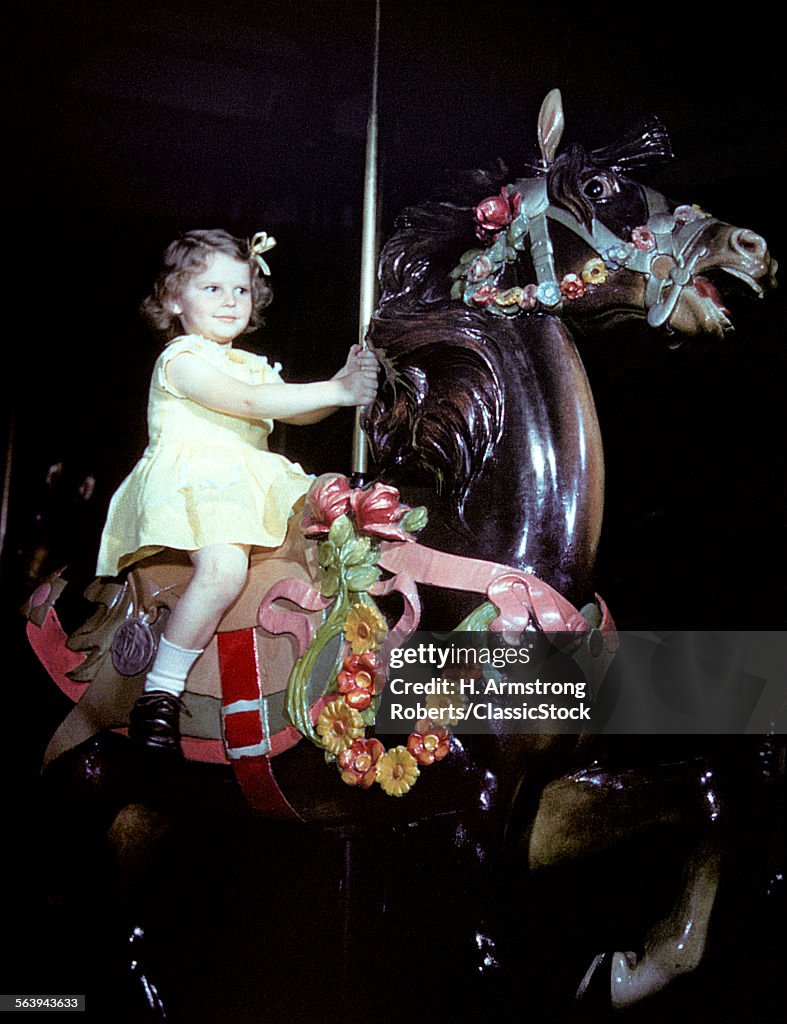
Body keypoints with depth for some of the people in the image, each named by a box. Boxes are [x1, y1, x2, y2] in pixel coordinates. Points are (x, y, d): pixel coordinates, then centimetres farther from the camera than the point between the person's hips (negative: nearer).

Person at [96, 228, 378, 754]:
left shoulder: (253, 366, 25)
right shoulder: (182, 358, -2)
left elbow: (298, 411, 14)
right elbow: (249, 402, -16)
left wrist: (345, 380, -5)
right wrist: (335, 391, -18)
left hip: (250, 487, 9)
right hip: (191, 483, -9)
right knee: (224, 568, -34)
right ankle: (159, 694, -22)